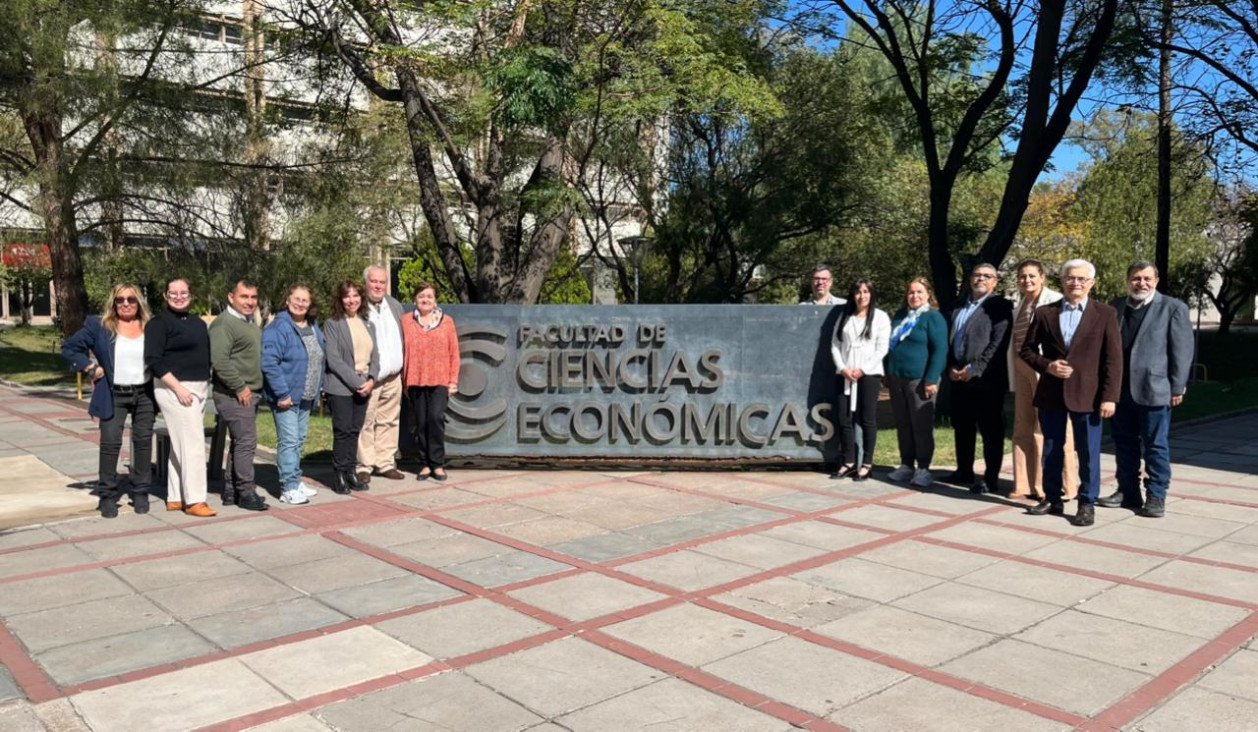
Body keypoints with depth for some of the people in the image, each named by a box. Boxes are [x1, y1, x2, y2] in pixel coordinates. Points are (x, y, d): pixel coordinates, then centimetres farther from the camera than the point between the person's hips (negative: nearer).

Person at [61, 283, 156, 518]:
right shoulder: (98, 326, 1)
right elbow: (69, 348, 6)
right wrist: (91, 368, -4)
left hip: (145, 393, 2)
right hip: (113, 395, -2)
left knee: (143, 441, 6)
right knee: (110, 442, -7)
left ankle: (140, 492, 16)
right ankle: (108, 495, 3)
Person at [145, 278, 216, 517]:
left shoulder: (198, 323, 16)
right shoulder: (159, 322, -6)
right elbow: (153, 360, -14)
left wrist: (205, 386, 13)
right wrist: (178, 387, -20)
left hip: (199, 389, 7)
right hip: (175, 389, -7)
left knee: (180, 444, 11)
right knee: (193, 444, -10)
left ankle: (175, 498, 16)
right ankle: (194, 500, -7)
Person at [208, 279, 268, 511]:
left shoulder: (251, 324, 19)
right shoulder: (224, 323, -12)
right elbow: (219, 360, -22)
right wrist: (240, 387, -20)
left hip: (250, 394, 10)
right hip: (234, 395, -10)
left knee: (241, 442, 12)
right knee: (246, 442, -9)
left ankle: (231, 491, 20)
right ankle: (246, 492, -1)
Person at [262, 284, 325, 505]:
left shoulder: (313, 328, 11)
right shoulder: (278, 328, -14)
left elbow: (319, 360, 20)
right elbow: (269, 363, -21)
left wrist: (317, 390, 13)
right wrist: (282, 393, -23)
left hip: (306, 396, 8)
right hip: (286, 396, -8)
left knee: (299, 440, 15)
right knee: (288, 441, -7)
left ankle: (295, 481, 25)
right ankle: (289, 488, -3)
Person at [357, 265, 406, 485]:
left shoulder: (395, 305, 13)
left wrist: (405, 370, 15)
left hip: (393, 377, 6)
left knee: (389, 420, 10)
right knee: (366, 422, -2)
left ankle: (384, 463, 18)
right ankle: (364, 466, 7)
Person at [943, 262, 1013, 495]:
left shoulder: (1000, 306, -4)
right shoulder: (958, 306, 17)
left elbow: (998, 344, -13)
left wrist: (974, 369, -17)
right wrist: (951, 367, 2)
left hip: (986, 380, -7)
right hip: (958, 378, 7)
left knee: (991, 431, 0)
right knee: (962, 428, 15)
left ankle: (991, 479, 5)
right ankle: (964, 471, 27)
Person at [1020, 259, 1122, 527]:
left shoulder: (1105, 314, 0)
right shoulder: (1045, 313, 5)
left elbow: (1113, 359, -3)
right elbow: (1027, 349, 9)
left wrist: (1109, 397, -10)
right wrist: (1047, 365, -10)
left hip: (1086, 395, -2)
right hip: (1050, 393, 2)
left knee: (1088, 452, 2)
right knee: (1051, 450, 12)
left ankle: (1087, 504, 13)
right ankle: (1052, 499, 24)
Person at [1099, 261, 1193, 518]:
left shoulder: (1173, 308, -2)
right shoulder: (1116, 307, 10)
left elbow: (1182, 351, -4)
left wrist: (1177, 388, -8)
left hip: (1153, 389, -4)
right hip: (1120, 390, 5)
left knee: (1155, 445, 3)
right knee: (1124, 444, 11)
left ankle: (1156, 497, 11)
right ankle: (1128, 492, 21)